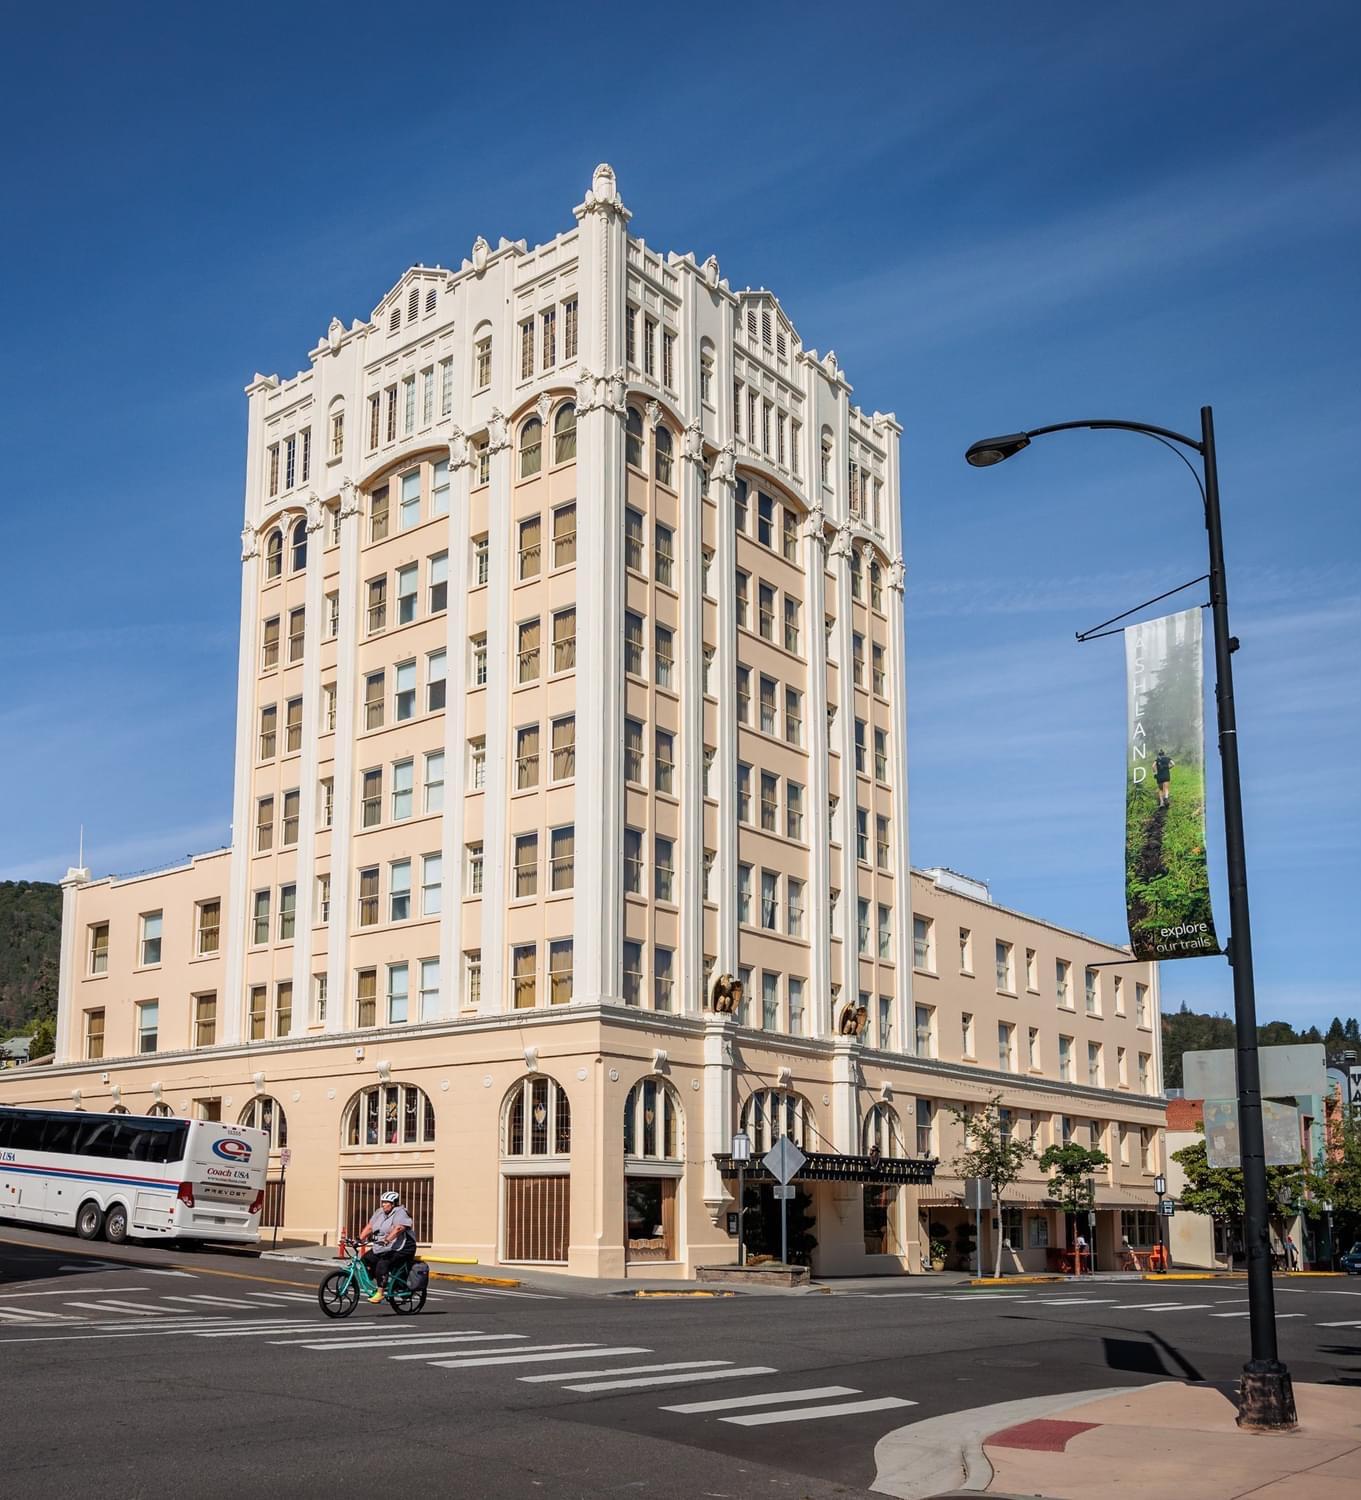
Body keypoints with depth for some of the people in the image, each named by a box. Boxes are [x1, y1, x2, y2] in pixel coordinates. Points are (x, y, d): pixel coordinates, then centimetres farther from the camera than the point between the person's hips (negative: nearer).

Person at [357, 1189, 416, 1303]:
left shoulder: (400, 1213, -11)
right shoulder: (380, 1213, 12)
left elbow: (398, 1229, -28)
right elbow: (369, 1227, 7)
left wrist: (387, 1240, -40)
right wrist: (360, 1239, -6)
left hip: (400, 1250, -8)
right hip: (381, 1249, 8)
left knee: (382, 1264, -26)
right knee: (366, 1259, -4)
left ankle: (380, 1293, -21)